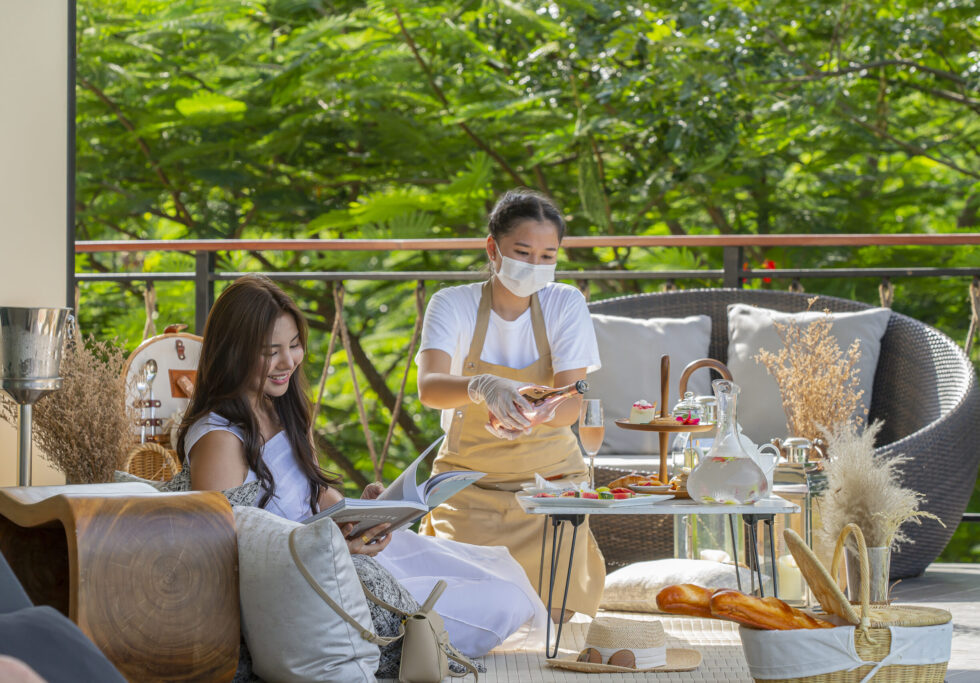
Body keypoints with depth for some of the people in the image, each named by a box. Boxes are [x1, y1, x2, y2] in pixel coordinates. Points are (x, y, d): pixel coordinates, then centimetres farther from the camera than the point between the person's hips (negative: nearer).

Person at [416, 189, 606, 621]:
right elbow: (428, 387, -27)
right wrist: (482, 387, -51)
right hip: (469, 483, -1)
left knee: (552, 620, -17)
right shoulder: (453, 305, -9)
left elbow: (573, 402, -16)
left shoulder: (565, 305, -4)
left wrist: (535, 413, -42)